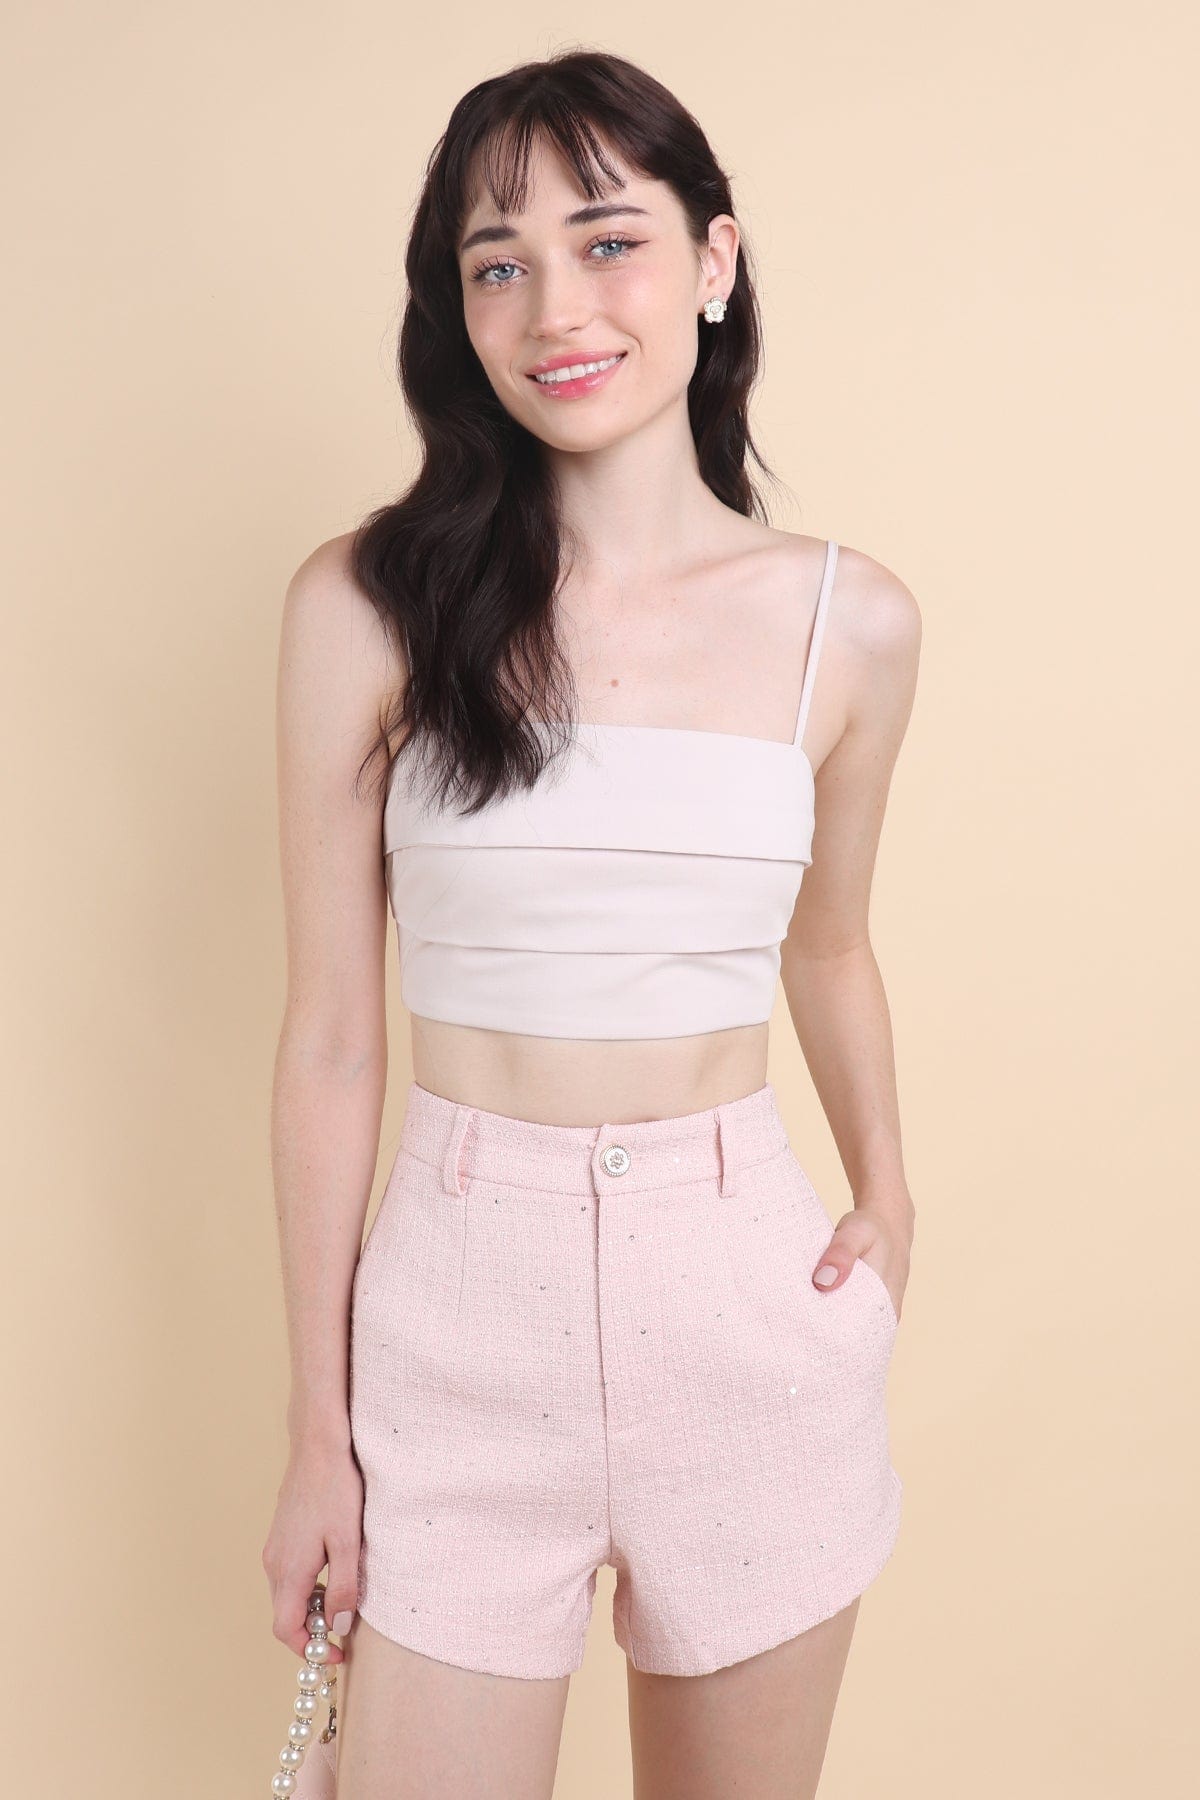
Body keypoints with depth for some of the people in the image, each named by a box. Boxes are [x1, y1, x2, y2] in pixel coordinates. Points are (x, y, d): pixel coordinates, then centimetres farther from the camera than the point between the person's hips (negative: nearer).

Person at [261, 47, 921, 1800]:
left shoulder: (851, 622, -2)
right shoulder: (368, 604, -7)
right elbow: (331, 1033, -4)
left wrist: (887, 1202, 4)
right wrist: (318, 1428, -1)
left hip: (755, 1298, 2)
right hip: (461, 1307, -1)